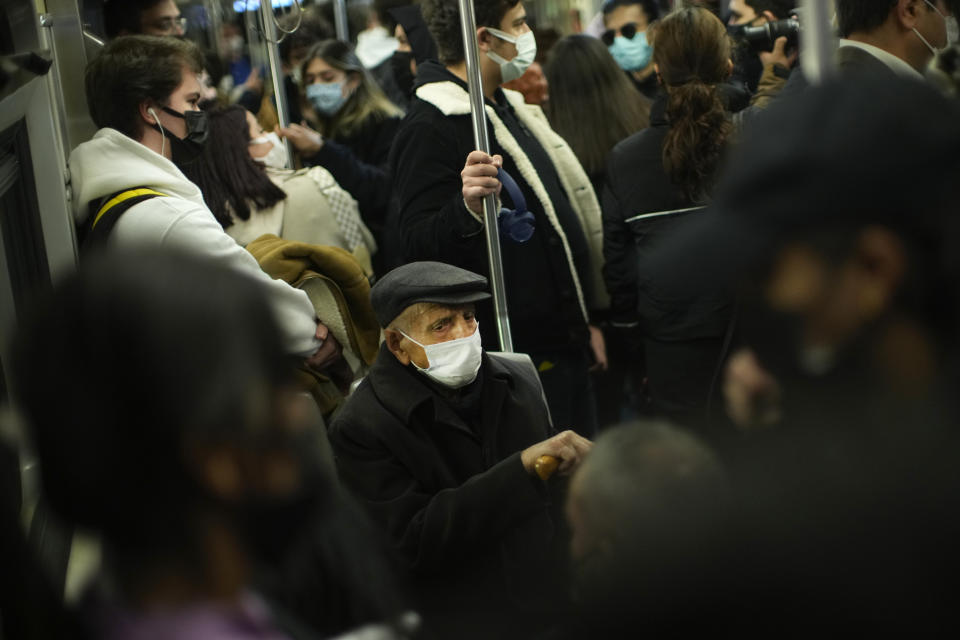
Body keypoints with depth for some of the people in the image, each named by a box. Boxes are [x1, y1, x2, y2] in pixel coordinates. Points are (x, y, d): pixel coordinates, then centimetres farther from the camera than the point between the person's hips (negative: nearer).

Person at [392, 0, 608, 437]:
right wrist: (468, 209, -44)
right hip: (515, 352, -9)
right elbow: (418, 242, -24)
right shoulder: (430, 127, -16)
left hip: (565, 345, 9)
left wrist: (586, 319, 23)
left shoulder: (510, 110, 16)